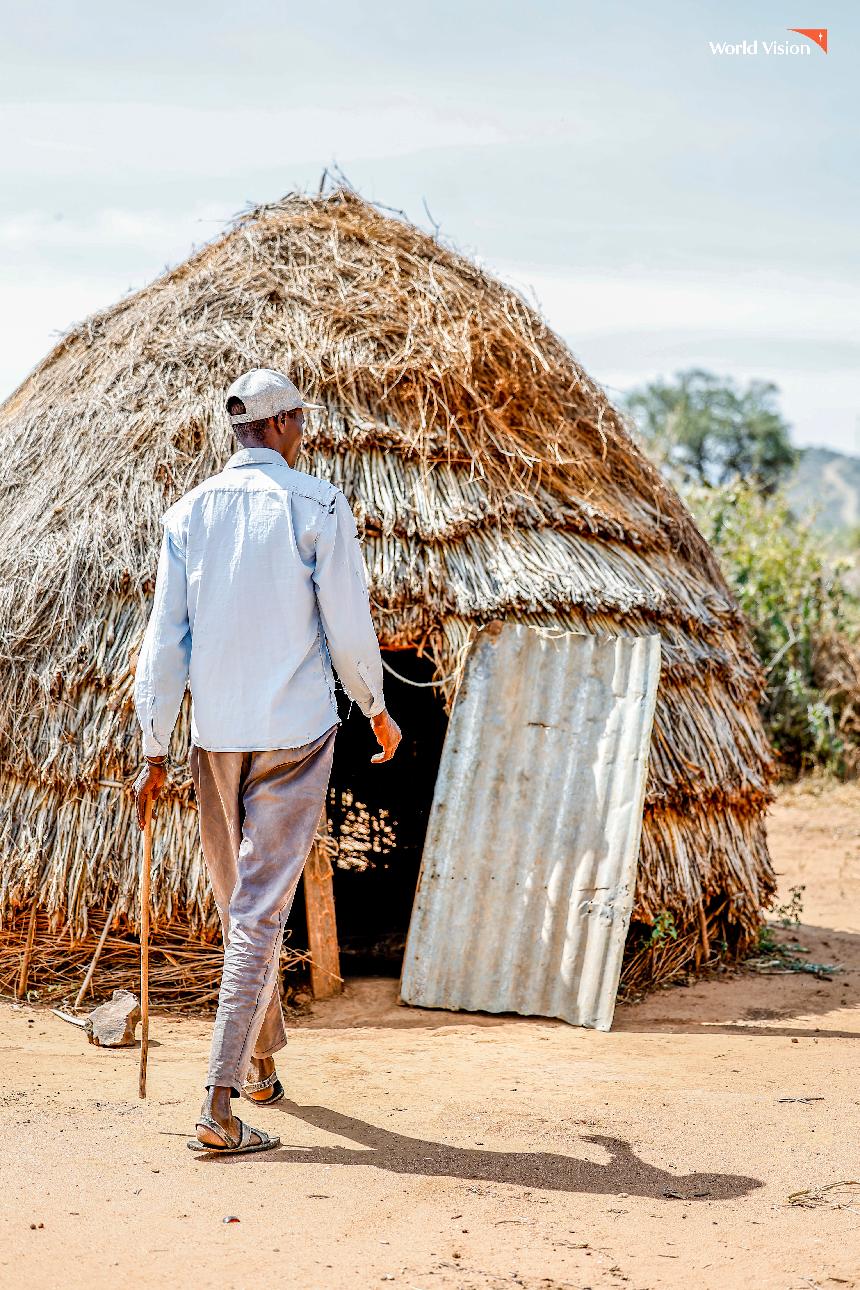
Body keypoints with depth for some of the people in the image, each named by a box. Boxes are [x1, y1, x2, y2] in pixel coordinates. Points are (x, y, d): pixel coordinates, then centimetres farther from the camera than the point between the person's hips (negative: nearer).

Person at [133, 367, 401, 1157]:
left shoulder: (190, 514, 6)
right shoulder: (318, 507, -6)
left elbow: (165, 638, 3)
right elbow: (349, 627, -6)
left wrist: (154, 751, 6)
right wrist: (379, 712, 10)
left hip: (216, 736, 4)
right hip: (295, 734, -4)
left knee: (237, 904, 18)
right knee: (262, 910, -6)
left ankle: (260, 1066, 34)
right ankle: (220, 1103, -11)